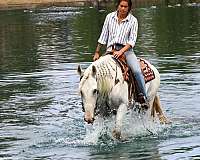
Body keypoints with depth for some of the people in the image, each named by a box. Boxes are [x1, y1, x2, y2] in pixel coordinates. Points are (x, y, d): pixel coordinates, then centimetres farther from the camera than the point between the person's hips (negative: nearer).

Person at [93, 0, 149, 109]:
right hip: (111, 49, 2)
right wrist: (97, 53, 13)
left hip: (126, 49, -2)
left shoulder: (133, 21, 0)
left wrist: (121, 51, -20)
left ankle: (143, 97, -18)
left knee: (137, 71, -25)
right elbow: (103, 37, 13)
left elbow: (132, 40, -6)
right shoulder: (110, 17, 7)